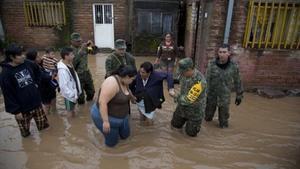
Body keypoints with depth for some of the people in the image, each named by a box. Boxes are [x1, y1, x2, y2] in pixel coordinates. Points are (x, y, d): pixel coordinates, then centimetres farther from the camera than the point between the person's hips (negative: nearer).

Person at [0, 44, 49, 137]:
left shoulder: (28, 64, -5)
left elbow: (37, 71, 19)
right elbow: (8, 95, -15)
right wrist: (15, 111, -14)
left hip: (36, 102, 4)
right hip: (22, 108, -4)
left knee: (43, 124, 19)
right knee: (25, 131, 15)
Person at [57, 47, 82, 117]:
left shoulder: (69, 64, 1)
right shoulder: (63, 70, -28)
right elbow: (63, 86, -28)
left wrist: (78, 91, 13)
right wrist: (72, 95, -23)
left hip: (74, 93, 9)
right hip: (69, 95, -8)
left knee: (72, 110, 27)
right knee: (70, 111, 13)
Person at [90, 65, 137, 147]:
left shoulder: (124, 82, -2)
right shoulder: (112, 83, -31)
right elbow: (102, 102, -34)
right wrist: (105, 121, -34)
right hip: (106, 116, -8)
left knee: (125, 135, 20)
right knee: (111, 143, 8)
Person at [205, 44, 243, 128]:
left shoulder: (234, 66, -11)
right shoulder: (212, 64, -16)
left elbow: (237, 81, 1)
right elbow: (207, 80, -12)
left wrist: (239, 95, 6)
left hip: (225, 95, 0)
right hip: (211, 94, 0)